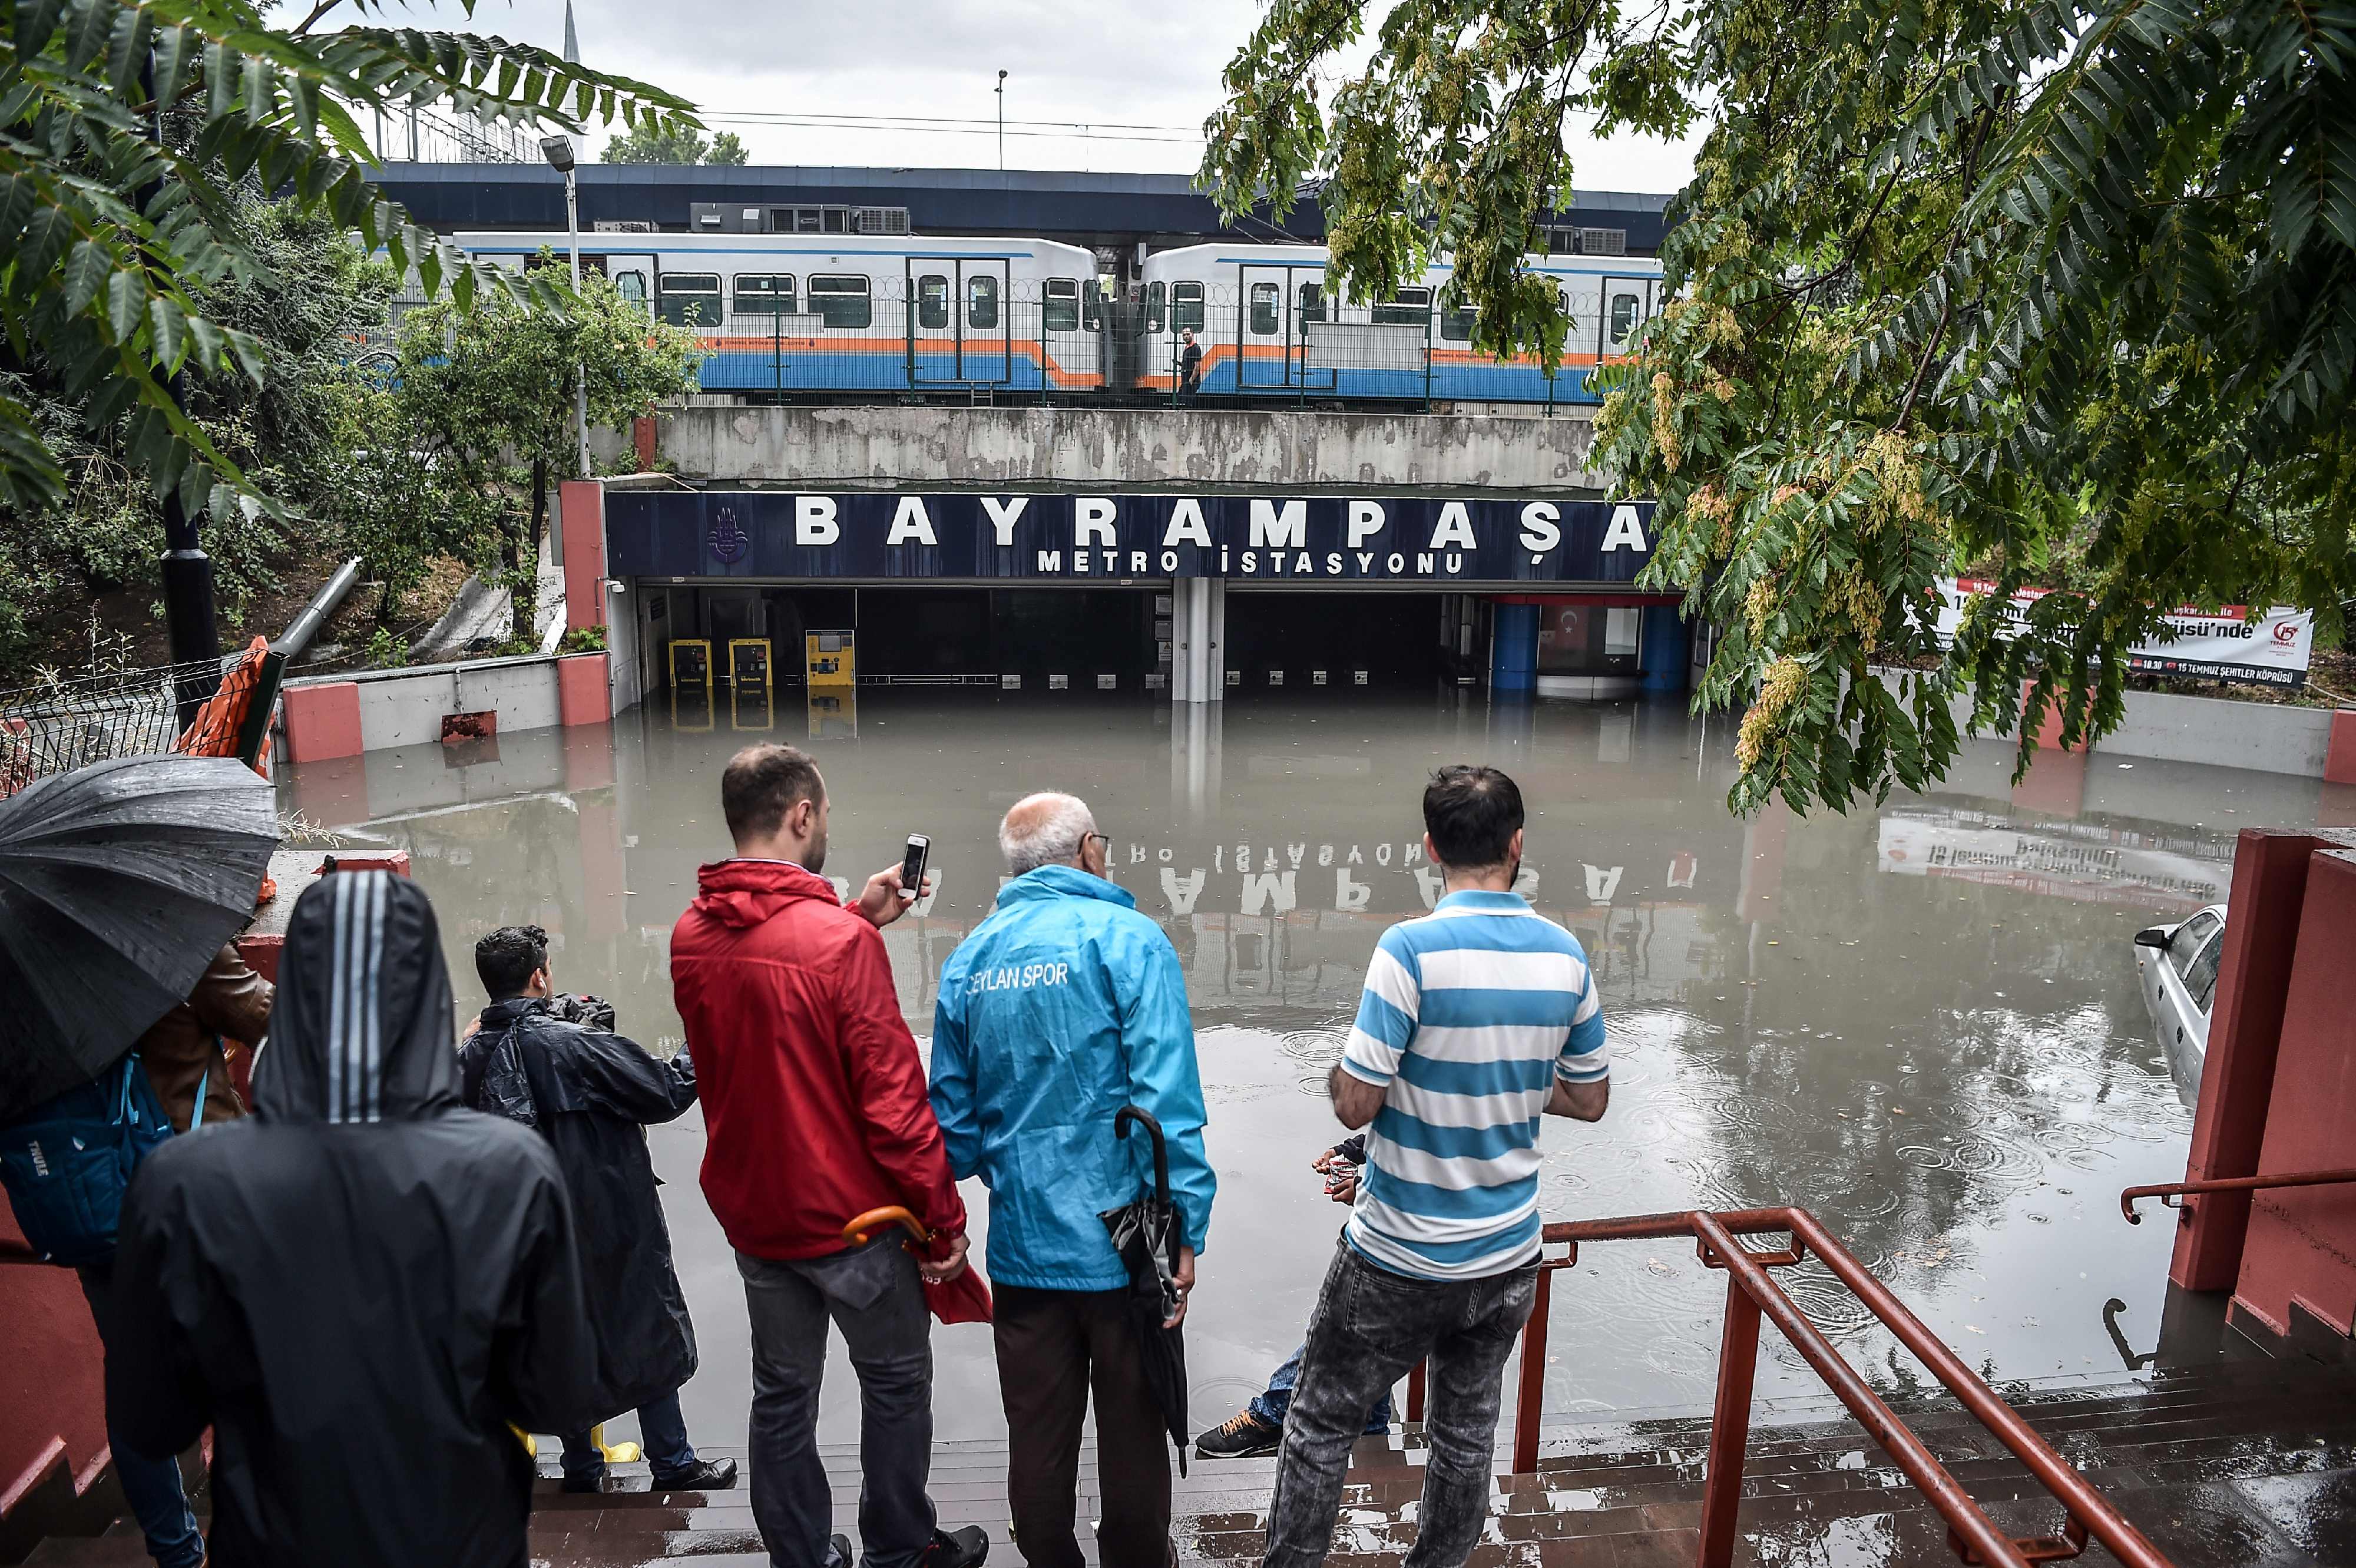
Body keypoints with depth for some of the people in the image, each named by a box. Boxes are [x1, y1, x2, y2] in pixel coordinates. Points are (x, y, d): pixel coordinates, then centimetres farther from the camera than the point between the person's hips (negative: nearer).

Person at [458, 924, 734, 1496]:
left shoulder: (472, 1054, -4)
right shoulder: (576, 1046, -22)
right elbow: (665, 1093, -18)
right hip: (609, 1219, -6)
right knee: (651, 1333, 9)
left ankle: (582, 1469, 30)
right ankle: (672, 1465, 19)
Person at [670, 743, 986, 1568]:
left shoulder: (690, 935, -4)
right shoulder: (839, 940, -25)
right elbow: (892, 1097, -22)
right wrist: (944, 1216, -12)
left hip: (750, 1212, 6)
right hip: (850, 1217, -6)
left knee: (782, 1393, 20)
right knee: (895, 1380, 16)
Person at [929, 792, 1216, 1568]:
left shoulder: (969, 958, 4)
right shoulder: (1127, 939, -11)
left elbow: (953, 1114, 8)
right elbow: (1169, 1100, -17)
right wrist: (1187, 1228, -13)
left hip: (1022, 1245, 4)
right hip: (1123, 1241, -4)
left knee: (1037, 1437, 17)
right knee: (1132, 1428, 15)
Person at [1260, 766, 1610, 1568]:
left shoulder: (1411, 948, -21)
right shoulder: (1566, 954, -4)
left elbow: (1356, 1104, -21)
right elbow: (1589, 1099, 6)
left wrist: (1345, 1061, 0)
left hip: (1401, 1260, -5)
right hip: (1508, 1259, 5)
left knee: (1320, 1425, 14)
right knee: (1467, 1433, 22)